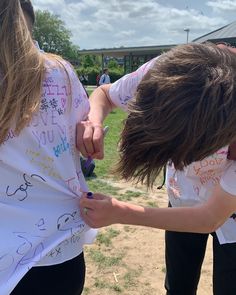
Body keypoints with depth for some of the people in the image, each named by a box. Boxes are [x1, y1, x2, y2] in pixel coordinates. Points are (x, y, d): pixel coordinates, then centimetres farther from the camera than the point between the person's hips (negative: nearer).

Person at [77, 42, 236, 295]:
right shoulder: (159, 73, -32)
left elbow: (212, 217, -29)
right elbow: (103, 94, -12)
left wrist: (119, 213, -35)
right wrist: (92, 121, -37)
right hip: (183, 202, 3)